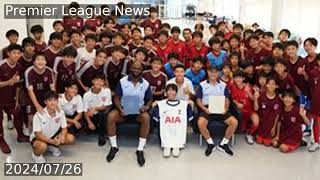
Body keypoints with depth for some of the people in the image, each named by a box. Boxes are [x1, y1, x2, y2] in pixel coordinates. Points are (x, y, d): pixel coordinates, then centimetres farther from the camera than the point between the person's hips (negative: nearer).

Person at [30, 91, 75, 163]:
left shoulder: (60, 113, -14)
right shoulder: (38, 115, -27)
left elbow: (64, 128, -5)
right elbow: (38, 135, -26)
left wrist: (62, 136, -29)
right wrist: (52, 141, -39)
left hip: (53, 135, 5)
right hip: (39, 138, -5)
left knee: (71, 138, -14)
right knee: (43, 146, -38)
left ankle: (53, 147, 14)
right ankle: (36, 154, 0)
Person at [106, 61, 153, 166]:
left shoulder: (146, 84, 0)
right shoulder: (122, 81, -3)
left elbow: (150, 100, 7)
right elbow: (116, 98, -1)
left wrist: (146, 107, -16)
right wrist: (120, 108, -19)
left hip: (138, 111, 0)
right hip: (123, 110, 0)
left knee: (146, 117, -34)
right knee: (110, 116, -29)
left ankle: (140, 150, -24)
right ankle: (114, 147, -12)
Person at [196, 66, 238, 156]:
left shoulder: (223, 85, 15)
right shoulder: (202, 85, 8)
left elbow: (227, 100, 15)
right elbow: (198, 100, 5)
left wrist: (225, 108, -6)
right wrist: (204, 109, -13)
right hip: (207, 109, -2)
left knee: (234, 122, -21)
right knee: (200, 123, -32)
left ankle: (223, 144, -2)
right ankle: (210, 143, -7)